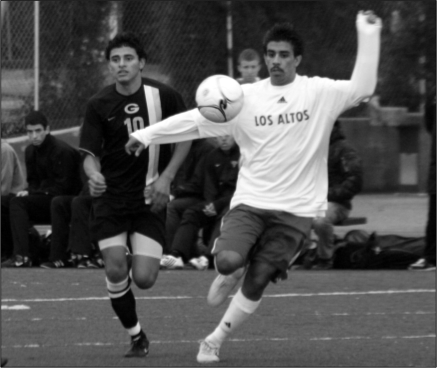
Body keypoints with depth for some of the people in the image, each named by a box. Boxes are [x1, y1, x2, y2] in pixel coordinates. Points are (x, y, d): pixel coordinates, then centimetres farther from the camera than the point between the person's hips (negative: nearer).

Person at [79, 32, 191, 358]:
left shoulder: (163, 96, -6)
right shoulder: (99, 105, -4)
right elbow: (89, 153, -5)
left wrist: (166, 177, -4)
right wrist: (94, 174, -28)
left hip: (149, 199, -1)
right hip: (110, 197, 1)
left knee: (144, 279, -10)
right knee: (115, 272, -11)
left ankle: (141, 260, 30)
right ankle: (136, 336, 12)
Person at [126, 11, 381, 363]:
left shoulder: (319, 93, -2)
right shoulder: (244, 97, 1)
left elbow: (361, 88, -13)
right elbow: (195, 119, 4)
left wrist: (368, 35, -19)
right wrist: (147, 135, 0)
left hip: (296, 209, 0)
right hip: (250, 201, 1)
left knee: (256, 283, -1)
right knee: (229, 261, -24)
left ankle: (215, 341, 21)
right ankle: (227, 273, 15)